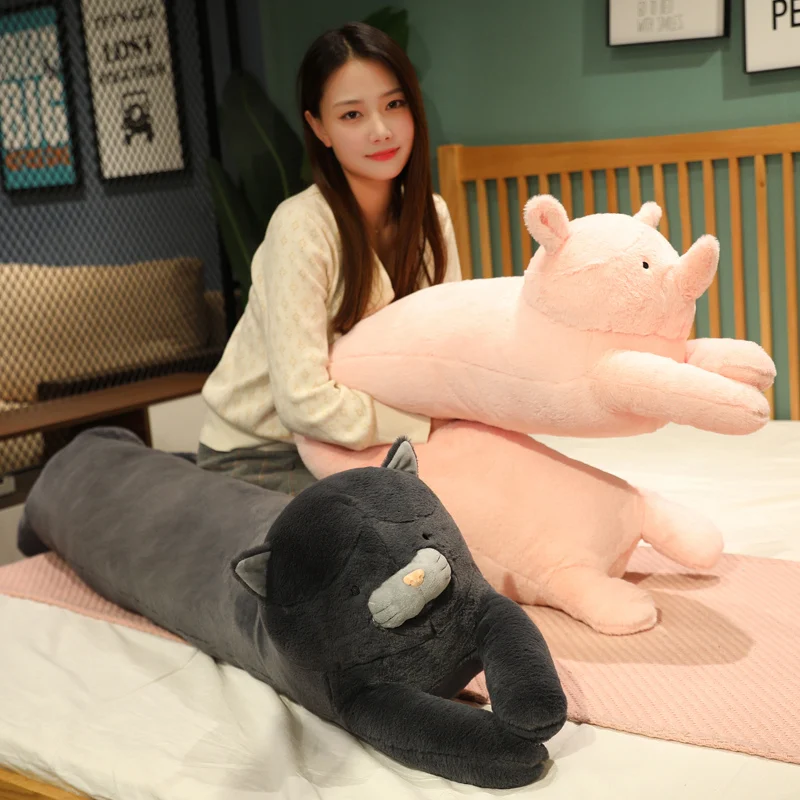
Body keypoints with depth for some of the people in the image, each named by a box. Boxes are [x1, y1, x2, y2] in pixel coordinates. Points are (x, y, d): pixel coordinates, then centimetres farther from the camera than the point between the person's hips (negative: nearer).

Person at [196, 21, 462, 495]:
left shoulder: (432, 217, -4)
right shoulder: (302, 226, -24)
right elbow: (304, 403, -28)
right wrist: (427, 424, -21)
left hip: (344, 439, 6)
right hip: (256, 454, -6)